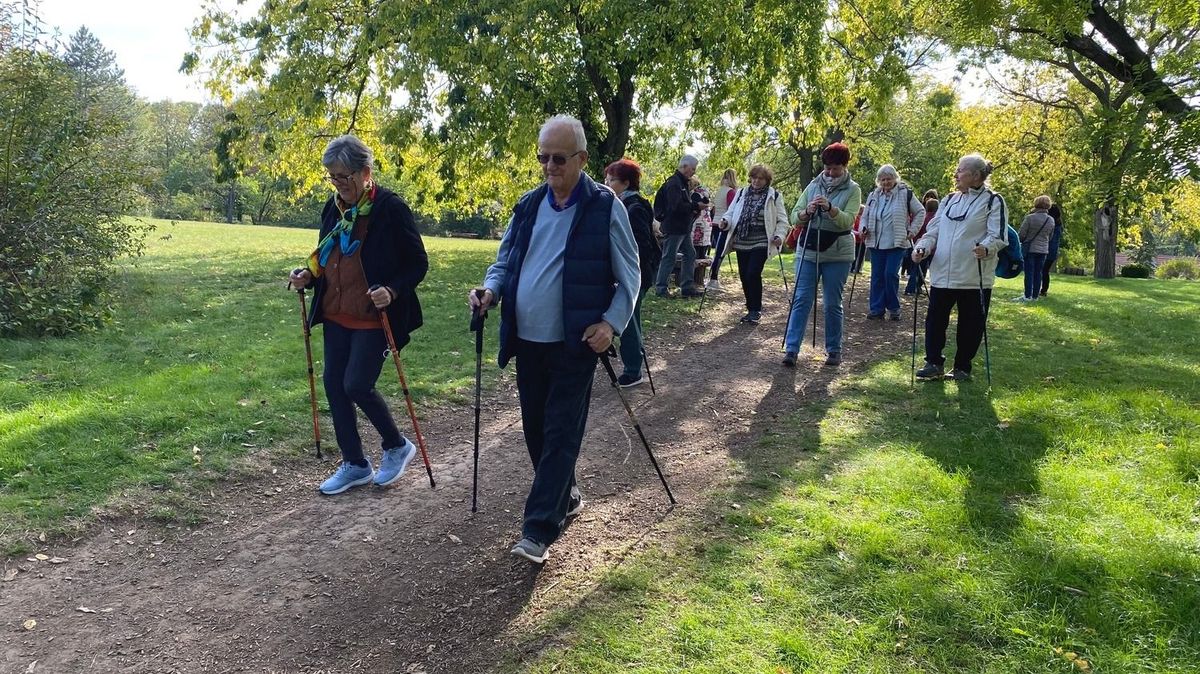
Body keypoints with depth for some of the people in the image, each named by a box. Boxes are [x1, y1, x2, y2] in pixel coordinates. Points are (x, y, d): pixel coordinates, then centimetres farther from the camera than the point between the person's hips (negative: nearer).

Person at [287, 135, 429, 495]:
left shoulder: (390, 208, -13)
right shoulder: (333, 208, 8)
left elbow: (418, 263, -11)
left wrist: (392, 290, -27)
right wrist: (308, 275, -1)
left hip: (374, 316, -7)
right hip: (337, 315, 8)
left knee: (356, 386, -10)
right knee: (333, 384, 8)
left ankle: (397, 446, 17)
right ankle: (354, 464, 22)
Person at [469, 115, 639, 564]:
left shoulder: (605, 206, -6)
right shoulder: (528, 204, 9)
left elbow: (629, 275, -3)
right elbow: (505, 260, 16)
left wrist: (612, 323, -17)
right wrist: (490, 288, -5)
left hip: (574, 342, -6)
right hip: (527, 339, 6)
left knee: (560, 433, -4)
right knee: (535, 428, 14)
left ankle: (539, 529, 0)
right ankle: (565, 497, 34)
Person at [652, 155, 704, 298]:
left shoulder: (683, 183, 15)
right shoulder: (673, 183, -16)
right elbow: (676, 206, -26)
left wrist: (694, 208, 1)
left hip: (684, 227, 10)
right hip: (673, 228, -10)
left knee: (690, 254, 12)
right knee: (669, 258, -3)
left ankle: (687, 287, 17)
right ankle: (660, 288, 6)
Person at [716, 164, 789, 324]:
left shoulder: (774, 196, 1)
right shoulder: (741, 193, 12)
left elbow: (782, 220, 1)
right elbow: (731, 212, 13)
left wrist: (779, 236, -14)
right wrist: (725, 221, -9)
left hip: (761, 243, -4)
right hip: (741, 243, 4)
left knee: (753, 274, -15)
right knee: (744, 276, 6)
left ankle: (756, 310, 0)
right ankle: (751, 309, 20)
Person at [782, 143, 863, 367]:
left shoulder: (853, 190, 0)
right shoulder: (813, 186, 8)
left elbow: (848, 221, -14)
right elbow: (795, 216, 4)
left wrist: (830, 208, -30)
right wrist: (807, 212, -17)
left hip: (837, 254, -2)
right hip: (808, 251, 2)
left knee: (833, 304, 4)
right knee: (801, 300, -4)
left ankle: (834, 350, 16)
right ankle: (791, 349, -5)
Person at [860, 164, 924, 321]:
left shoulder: (905, 193, 0)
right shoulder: (873, 196, 11)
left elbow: (920, 211, 7)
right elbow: (865, 215, 20)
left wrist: (912, 230, 0)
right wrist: (864, 228, 1)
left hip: (897, 243, -4)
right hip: (876, 243, 4)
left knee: (891, 274, -11)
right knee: (877, 276, 4)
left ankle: (894, 308, 5)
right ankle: (876, 309, 9)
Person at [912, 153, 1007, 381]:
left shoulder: (993, 201, -2)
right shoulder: (949, 200, 16)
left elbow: (998, 235, -10)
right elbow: (934, 230, 15)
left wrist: (987, 248, -31)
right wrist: (922, 247, -3)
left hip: (974, 276, -5)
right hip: (942, 273, 5)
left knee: (970, 324, 5)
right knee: (935, 319, 5)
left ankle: (962, 367, 18)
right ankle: (933, 362, 16)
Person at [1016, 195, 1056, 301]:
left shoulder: (1030, 218, -15)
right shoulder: (1051, 220, 4)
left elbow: (1021, 234, -11)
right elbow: (1050, 236, 13)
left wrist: (1023, 242, 9)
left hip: (1030, 249, -5)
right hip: (1044, 250, 5)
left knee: (1029, 273, -1)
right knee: (1038, 273, 9)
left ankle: (1028, 295, -1)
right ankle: (1035, 295, 12)